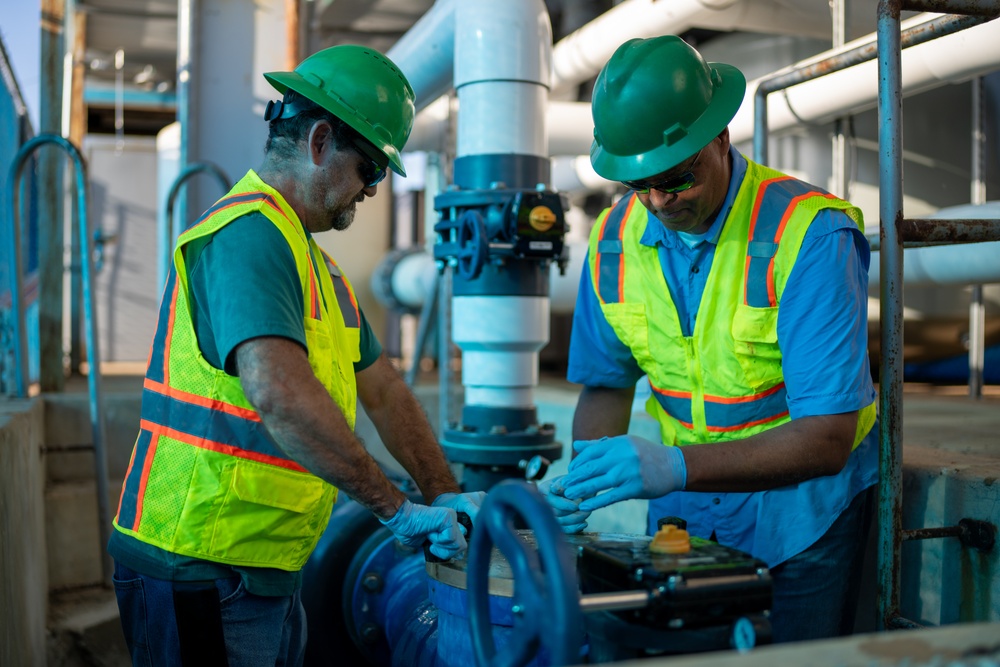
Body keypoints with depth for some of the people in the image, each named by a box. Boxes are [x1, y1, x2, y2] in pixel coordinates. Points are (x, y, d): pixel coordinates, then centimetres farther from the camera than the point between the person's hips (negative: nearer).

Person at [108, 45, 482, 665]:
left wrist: (445, 494, 10)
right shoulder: (249, 233, -18)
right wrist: (397, 508, -26)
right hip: (201, 574, -10)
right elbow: (280, 392, -32)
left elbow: (382, 388, 18)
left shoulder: (313, 259, 17)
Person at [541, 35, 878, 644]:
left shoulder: (810, 235, -25)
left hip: (799, 506, -4)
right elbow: (607, 384, 2)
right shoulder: (614, 238, -8)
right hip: (685, 505, 4)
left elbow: (826, 439, -29)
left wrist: (675, 466, -41)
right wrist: (585, 479, -18)